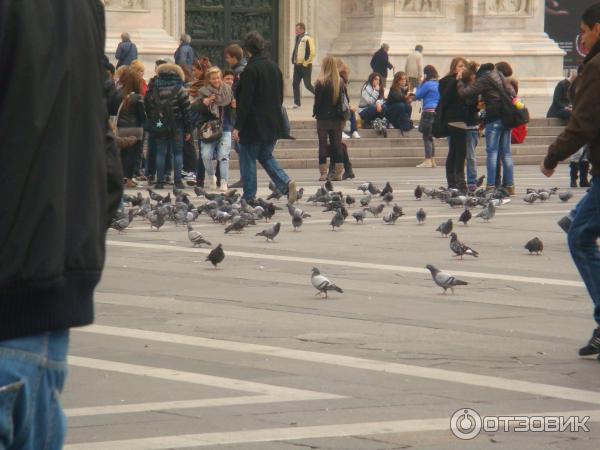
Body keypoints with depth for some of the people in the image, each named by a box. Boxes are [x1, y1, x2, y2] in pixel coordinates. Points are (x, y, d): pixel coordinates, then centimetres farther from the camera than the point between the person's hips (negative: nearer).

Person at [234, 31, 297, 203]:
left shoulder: (251, 70, -17)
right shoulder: (274, 67, 6)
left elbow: (245, 101, -18)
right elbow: (280, 96, 13)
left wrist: (238, 126, -15)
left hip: (253, 124, -7)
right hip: (273, 123, 7)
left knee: (248, 159, 5)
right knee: (266, 156, 19)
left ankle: (249, 198, 7)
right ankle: (286, 183, -1)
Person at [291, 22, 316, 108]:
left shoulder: (307, 39, -13)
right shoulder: (298, 39, 13)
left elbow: (312, 53, -19)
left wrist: (306, 62, -16)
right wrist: (293, 60, 14)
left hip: (305, 66, -8)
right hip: (297, 65, 8)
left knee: (307, 85, -5)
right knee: (295, 84, 5)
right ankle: (297, 103, 10)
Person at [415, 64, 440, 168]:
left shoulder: (427, 84, -12)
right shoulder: (439, 84, 11)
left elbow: (418, 96, -3)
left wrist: (420, 84, 10)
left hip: (429, 111, -8)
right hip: (438, 112, 8)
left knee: (426, 136, -4)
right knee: (430, 137, 15)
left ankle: (428, 160, -8)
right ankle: (433, 160, 16)